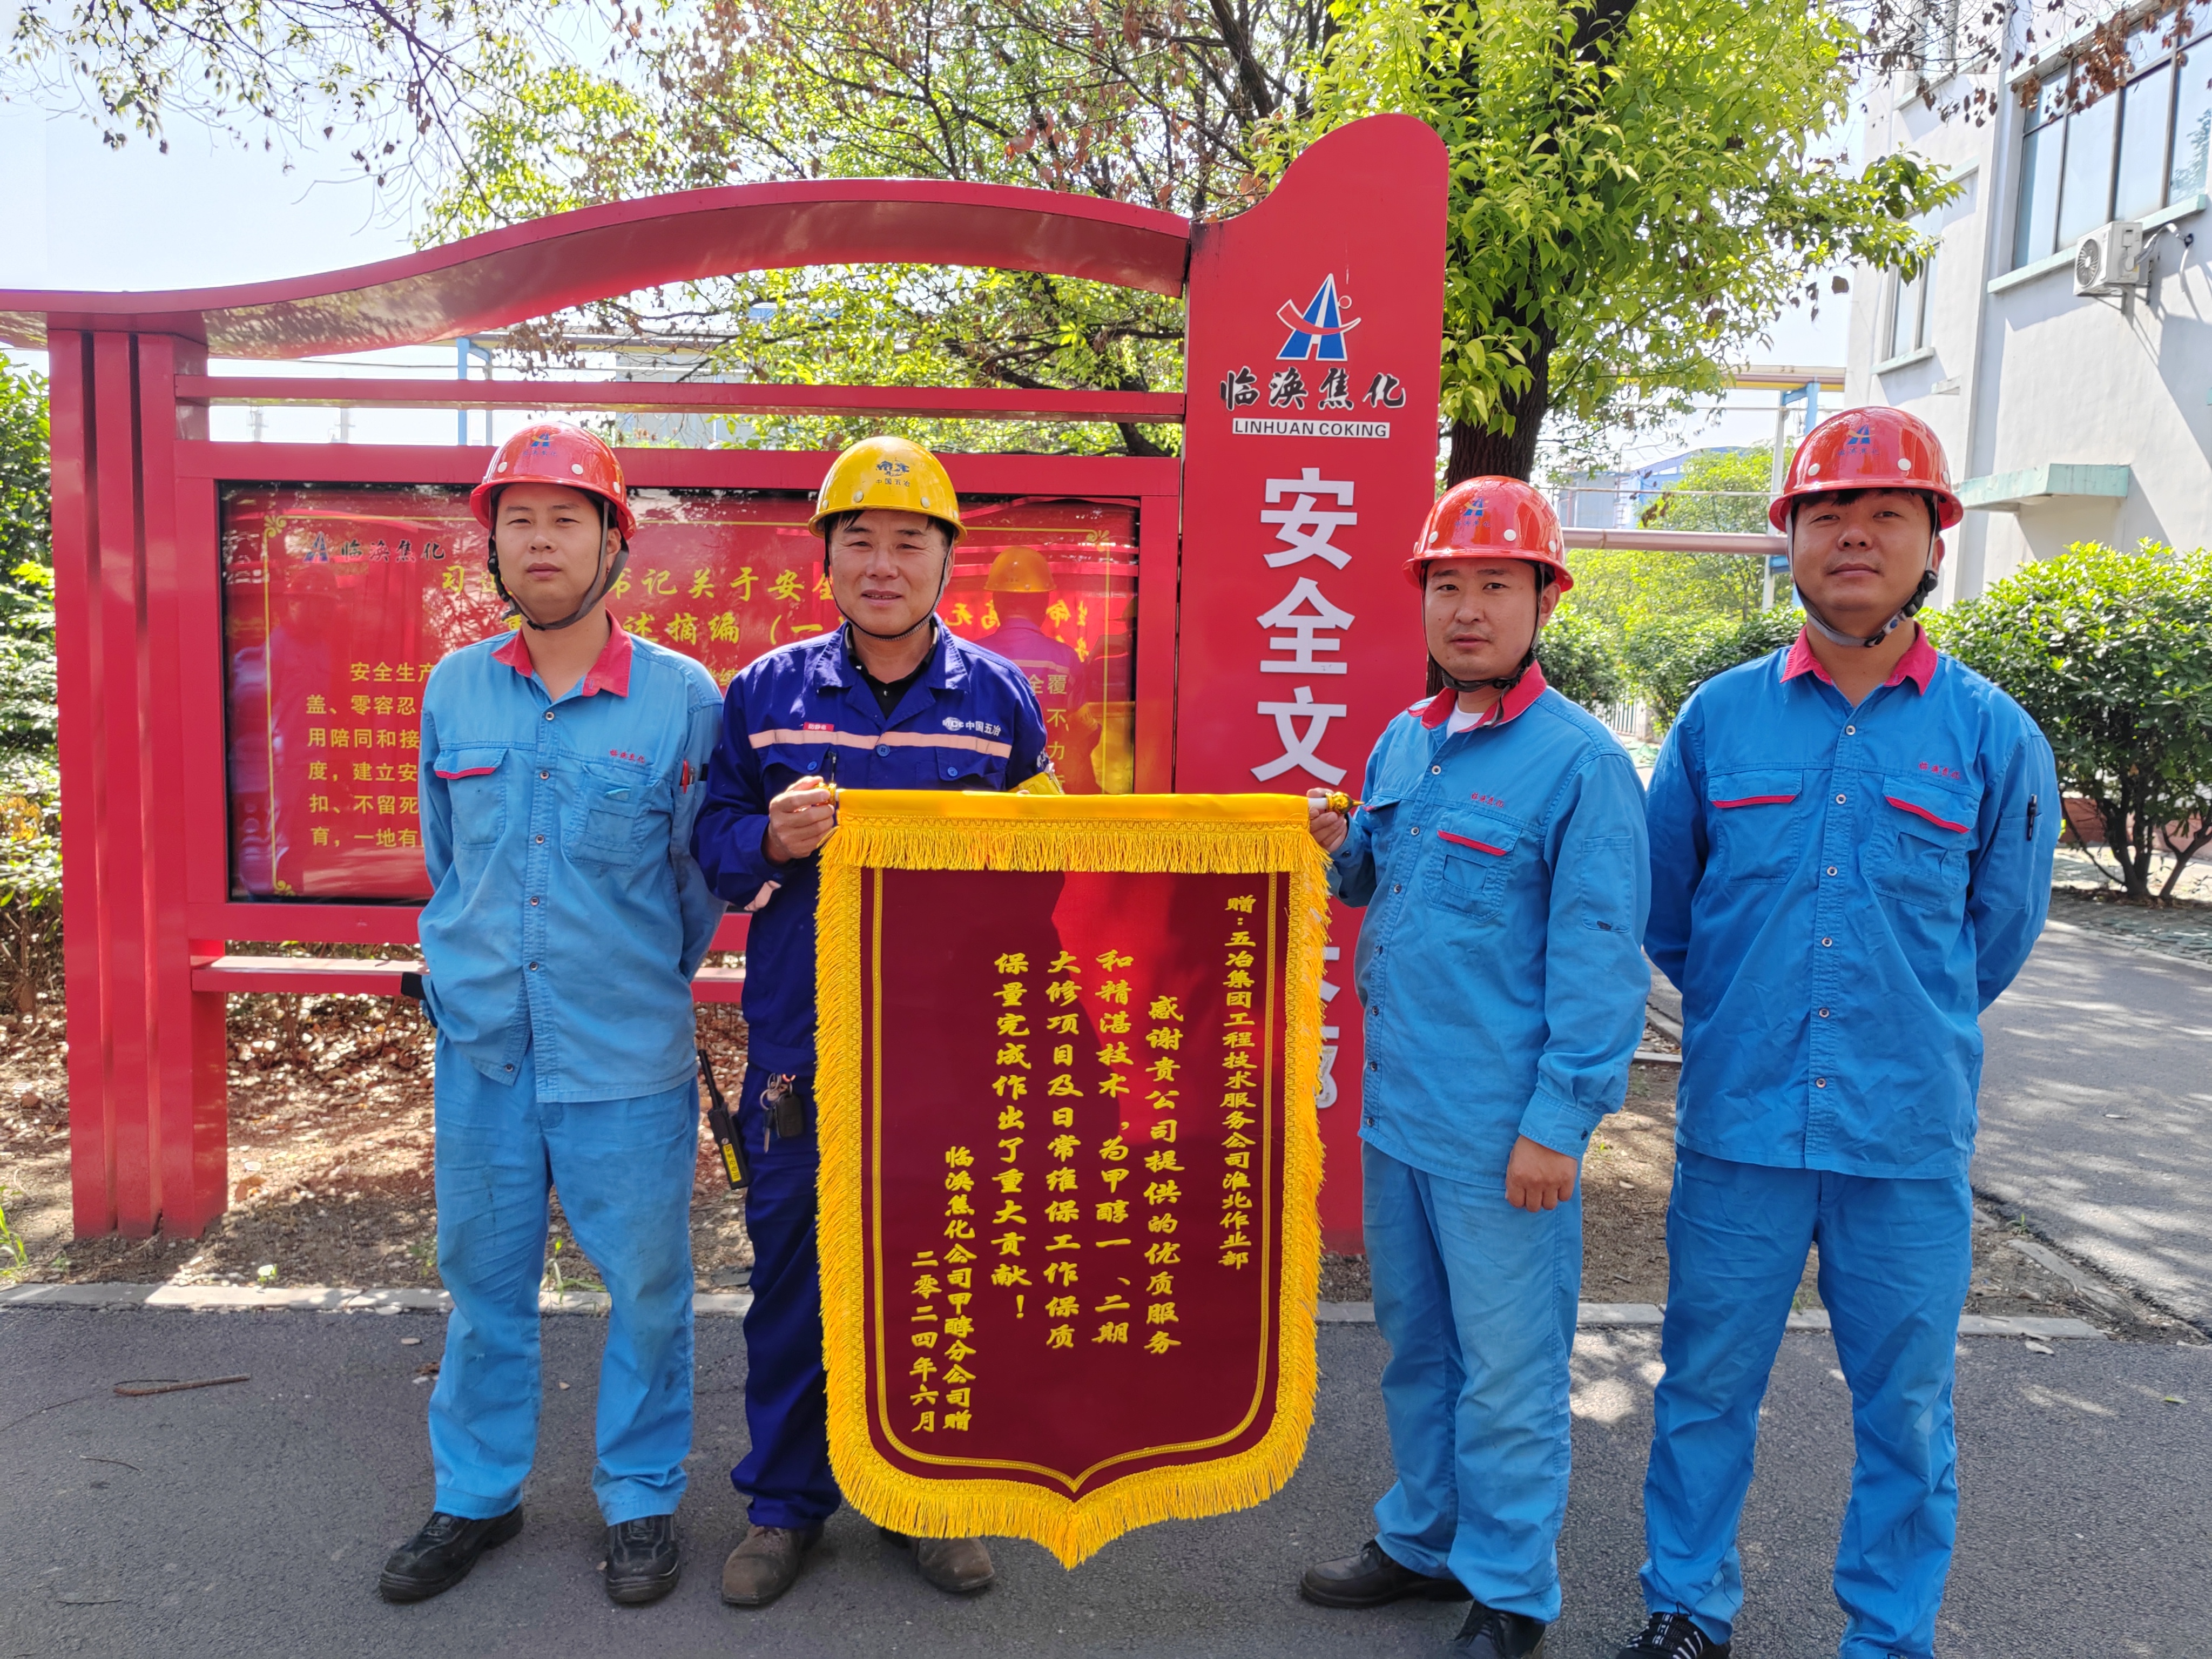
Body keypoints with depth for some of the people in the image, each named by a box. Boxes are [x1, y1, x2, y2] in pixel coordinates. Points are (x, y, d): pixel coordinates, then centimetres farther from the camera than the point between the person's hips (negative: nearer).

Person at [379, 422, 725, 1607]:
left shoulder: (683, 697, -7)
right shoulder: (453, 690, 4)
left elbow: (703, 879, 2)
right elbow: (444, 859, 16)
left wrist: (637, 982, 8)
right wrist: (464, 970, 15)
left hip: (627, 1057, -3)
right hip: (480, 1044, 3)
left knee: (645, 1284, 8)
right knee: (483, 1281, 15)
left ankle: (641, 1499, 28)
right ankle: (476, 1498, 35)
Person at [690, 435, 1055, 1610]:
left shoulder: (999, 698, 3)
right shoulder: (766, 693, 3)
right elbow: (711, 841, 5)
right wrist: (771, 838, -15)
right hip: (799, 1041, 0)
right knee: (790, 1270, 11)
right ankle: (785, 1502, 32)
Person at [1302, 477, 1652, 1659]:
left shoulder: (1580, 761, -13)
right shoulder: (1403, 743, 9)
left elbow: (1599, 957, -15)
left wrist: (1559, 1120, -17)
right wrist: (1343, 846, 0)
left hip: (1499, 1134, -7)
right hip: (1394, 1109, 7)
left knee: (1506, 1371, 7)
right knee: (1416, 1344, 21)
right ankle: (1424, 1538, 39)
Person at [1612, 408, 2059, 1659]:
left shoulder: (1994, 735, -1)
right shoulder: (1721, 718, 1)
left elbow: (1997, 938, 12)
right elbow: (1664, 909, 13)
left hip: (1911, 1138, 0)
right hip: (1739, 1123, 1)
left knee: (1906, 1409, 12)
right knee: (1706, 1384, 12)